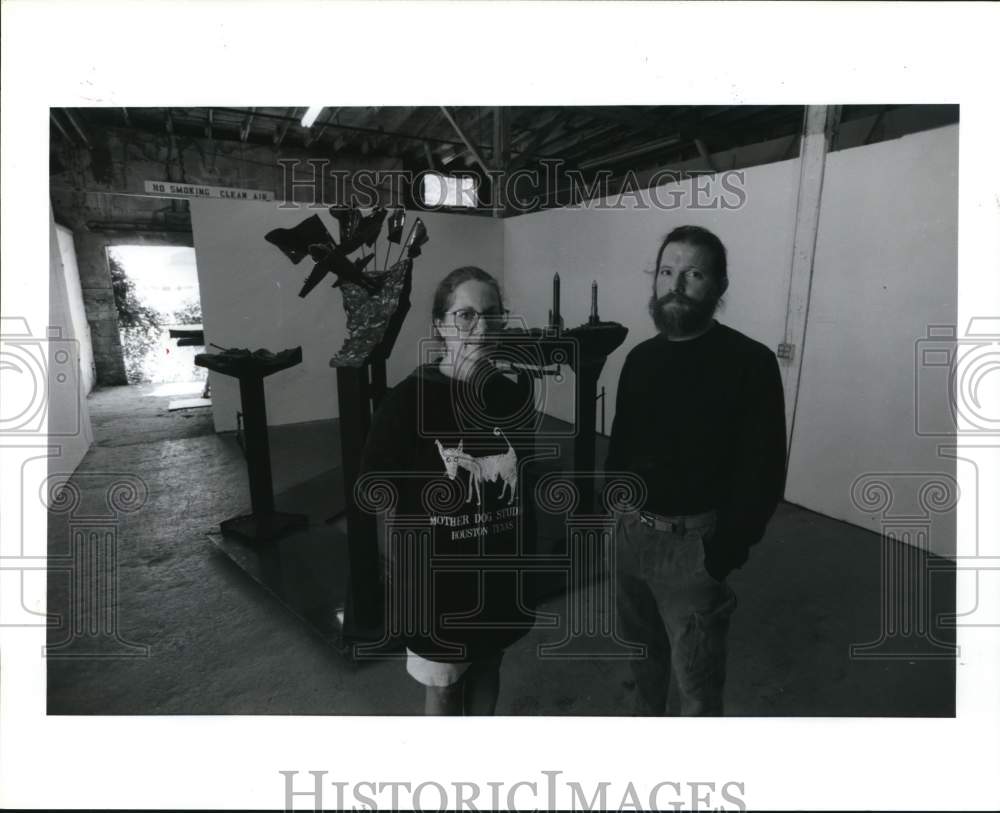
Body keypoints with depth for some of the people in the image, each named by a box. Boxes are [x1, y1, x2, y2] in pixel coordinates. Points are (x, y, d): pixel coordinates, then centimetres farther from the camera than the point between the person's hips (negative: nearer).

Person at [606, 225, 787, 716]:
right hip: (630, 532, 6)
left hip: (693, 545, -5)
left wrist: (726, 551, -16)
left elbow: (762, 472, -13)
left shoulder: (750, 363, -12)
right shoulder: (640, 358, 5)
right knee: (643, 649, 25)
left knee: (696, 678, 8)